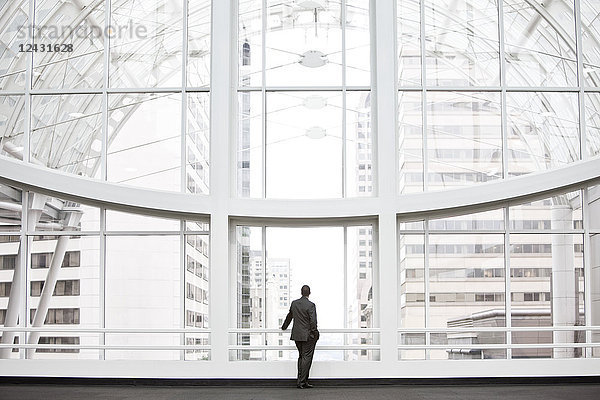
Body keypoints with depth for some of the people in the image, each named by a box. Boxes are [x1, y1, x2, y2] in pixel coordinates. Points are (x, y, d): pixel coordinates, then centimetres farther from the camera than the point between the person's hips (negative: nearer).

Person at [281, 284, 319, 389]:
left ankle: (303, 380, 17)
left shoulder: (294, 303, 6)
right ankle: (301, 381, -4)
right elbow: (313, 321, -18)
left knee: (301, 356, 15)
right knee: (306, 357, -2)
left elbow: (289, 316, 22)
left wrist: (284, 327, 37)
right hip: (307, 336, -6)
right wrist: (314, 333, -6)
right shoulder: (310, 305, -13)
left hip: (297, 335, 6)